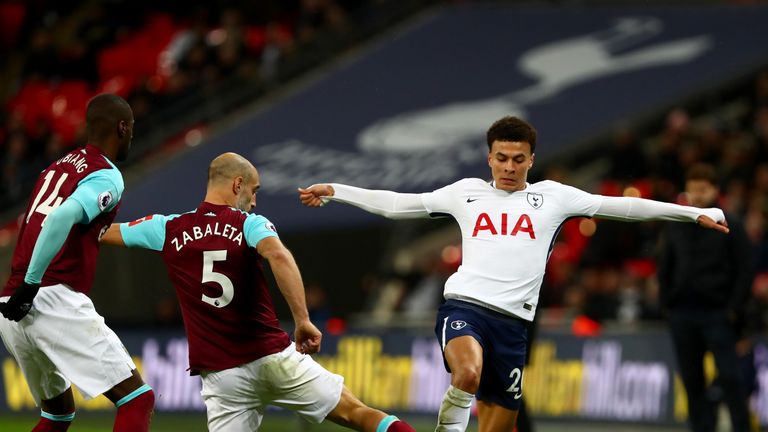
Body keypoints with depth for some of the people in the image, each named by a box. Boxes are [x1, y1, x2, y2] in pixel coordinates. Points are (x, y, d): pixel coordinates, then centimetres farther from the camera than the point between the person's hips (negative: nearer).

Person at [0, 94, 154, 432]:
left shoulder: (57, 166, 21)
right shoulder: (107, 177, -4)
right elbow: (62, 217, -20)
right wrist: (30, 283, -19)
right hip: (56, 302, -8)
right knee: (137, 400, -6)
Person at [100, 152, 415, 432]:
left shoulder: (168, 229, 6)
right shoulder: (250, 224, -2)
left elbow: (102, 233, 16)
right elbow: (279, 256, -24)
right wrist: (302, 320, -27)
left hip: (220, 374, 2)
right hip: (273, 358, -2)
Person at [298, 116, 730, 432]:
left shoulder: (552, 196, 11)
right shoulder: (467, 192, 12)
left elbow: (621, 206, 9)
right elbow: (396, 204, 18)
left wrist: (694, 212, 6)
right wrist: (335, 191, 14)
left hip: (513, 321, 2)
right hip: (465, 306, -2)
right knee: (468, 373, -36)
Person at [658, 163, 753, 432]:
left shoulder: (731, 227, 1)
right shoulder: (675, 228, 12)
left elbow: (744, 271, -2)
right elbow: (665, 269, 18)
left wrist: (734, 309, -10)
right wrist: (668, 303, 8)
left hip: (718, 315, -4)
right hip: (682, 314, 4)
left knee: (730, 377, -10)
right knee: (692, 381, 5)